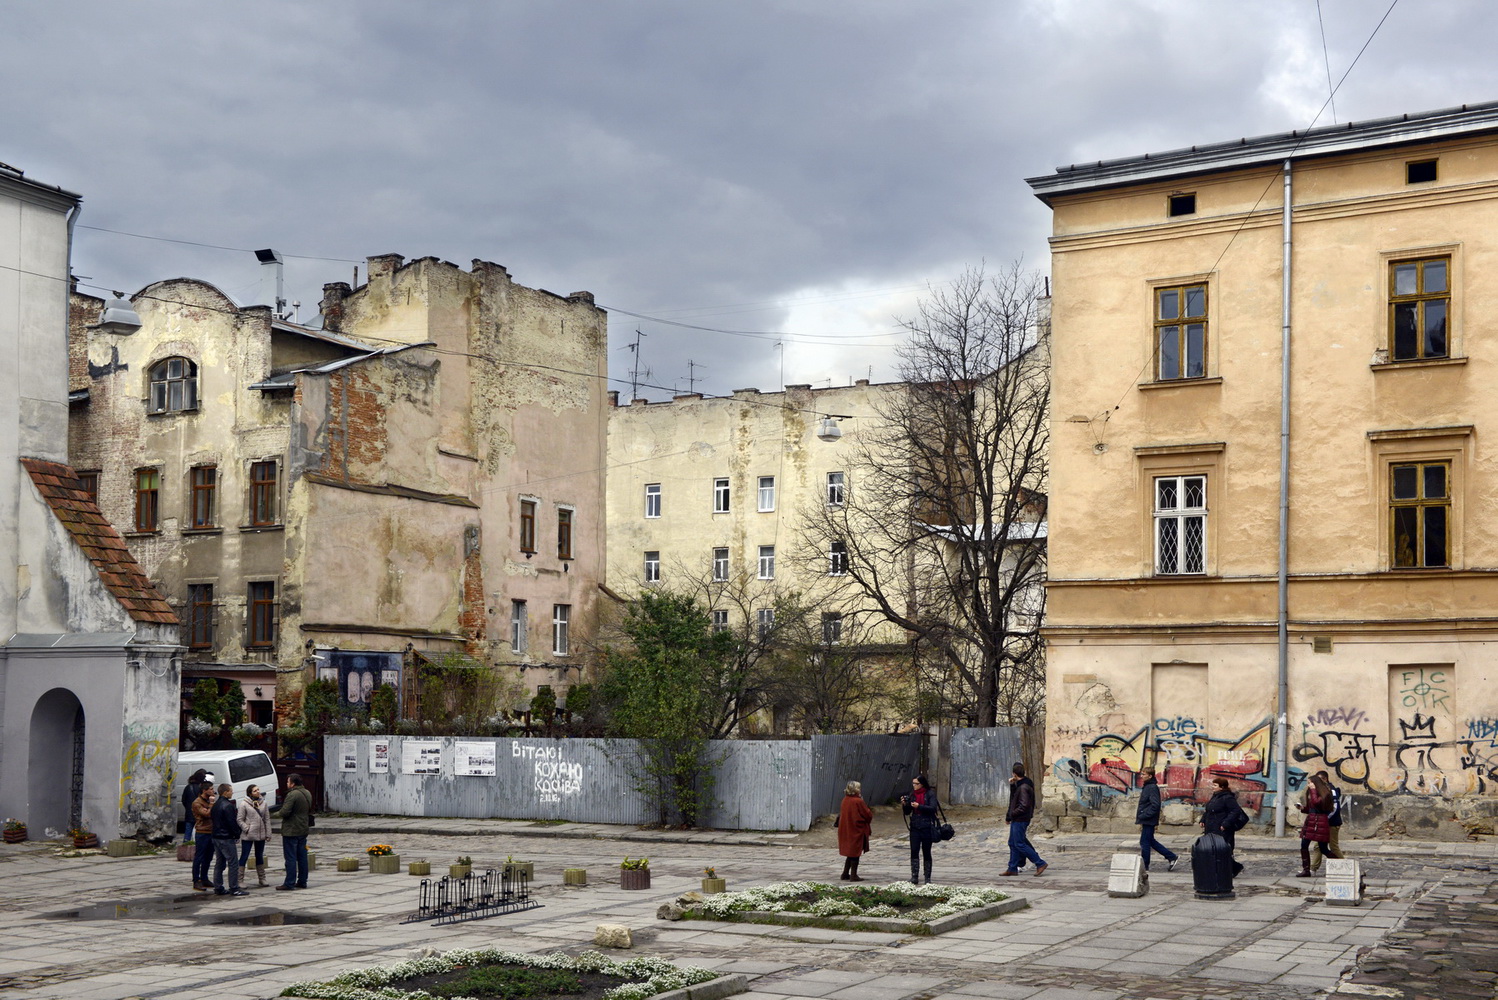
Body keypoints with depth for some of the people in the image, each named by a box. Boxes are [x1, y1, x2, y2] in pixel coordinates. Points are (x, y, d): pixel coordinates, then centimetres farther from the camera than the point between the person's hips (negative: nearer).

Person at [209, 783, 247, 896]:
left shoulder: (215, 805, 12)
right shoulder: (228, 806, -16)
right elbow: (232, 822, -18)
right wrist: (237, 835, -6)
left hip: (216, 837, 9)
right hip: (227, 838, -9)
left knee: (219, 863, 13)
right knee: (233, 863, -5)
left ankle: (218, 888, 15)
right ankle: (234, 889, -6)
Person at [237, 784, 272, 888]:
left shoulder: (263, 803, 5)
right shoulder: (244, 804, -9)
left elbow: (267, 819, 8)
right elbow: (240, 820, -8)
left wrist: (268, 833, 5)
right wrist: (247, 829, -17)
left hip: (260, 835, 5)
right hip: (248, 836, -5)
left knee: (260, 857, 15)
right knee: (244, 857, -2)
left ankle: (262, 878, 24)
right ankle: (240, 880, 3)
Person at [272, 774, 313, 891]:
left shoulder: (292, 795, -19)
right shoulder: (307, 793, 10)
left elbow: (285, 812, -22)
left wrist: (279, 812, -2)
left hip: (291, 831, -8)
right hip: (303, 830, 8)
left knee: (290, 858, -4)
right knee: (302, 857, 12)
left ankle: (289, 883, -3)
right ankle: (302, 881, 16)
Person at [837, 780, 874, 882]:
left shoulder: (845, 800, 2)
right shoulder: (858, 802, -19)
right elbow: (868, 815, -12)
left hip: (846, 830, 7)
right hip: (857, 830, -7)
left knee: (850, 853, 18)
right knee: (855, 853, 3)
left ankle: (845, 873, 23)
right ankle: (853, 875, 7)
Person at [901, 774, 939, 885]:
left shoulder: (930, 793, -3)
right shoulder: (912, 794, 9)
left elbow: (933, 808, -15)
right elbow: (907, 812, 12)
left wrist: (919, 806, -22)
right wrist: (904, 804, -8)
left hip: (927, 827, -3)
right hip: (915, 826, 3)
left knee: (926, 852, 4)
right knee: (914, 851, -7)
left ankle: (928, 878, 11)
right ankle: (914, 877, -5)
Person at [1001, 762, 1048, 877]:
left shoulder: (1023, 787, -21)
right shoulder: (1019, 785, 10)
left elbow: (1024, 806, -26)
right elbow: (1014, 797, 21)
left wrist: (1011, 814, -17)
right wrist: (1012, 785, 7)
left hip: (1020, 820, -10)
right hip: (1016, 820, 10)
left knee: (1020, 844, -6)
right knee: (1013, 843, 14)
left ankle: (1040, 863, -2)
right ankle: (1012, 868, 20)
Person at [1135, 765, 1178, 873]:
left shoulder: (1152, 787, -17)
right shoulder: (1146, 786, 13)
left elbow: (1155, 805, -23)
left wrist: (1143, 816, -20)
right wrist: (1140, 819, 17)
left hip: (1149, 821, -10)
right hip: (1146, 821, 10)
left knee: (1145, 842, -2)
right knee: (1150, 841, 17)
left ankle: (1144, 867, 8)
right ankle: (1172, 857, 23)